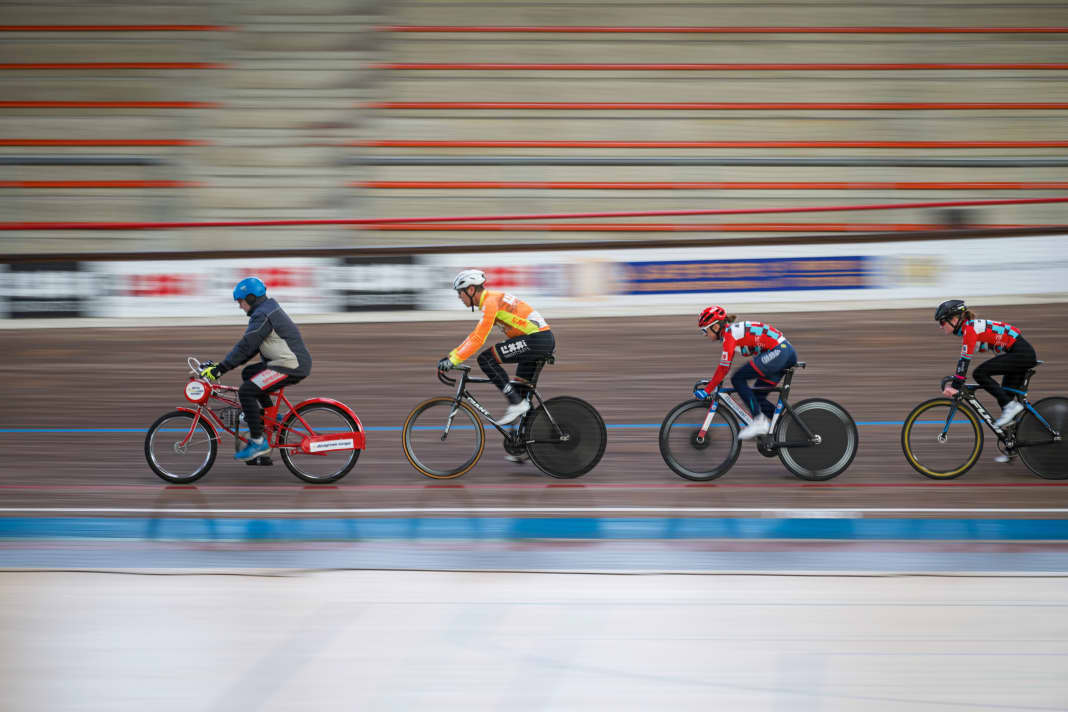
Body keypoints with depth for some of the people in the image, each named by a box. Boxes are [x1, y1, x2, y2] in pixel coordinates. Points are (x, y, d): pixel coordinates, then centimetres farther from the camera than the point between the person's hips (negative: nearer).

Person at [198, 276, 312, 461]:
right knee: (248, 373, 22)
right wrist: (220, 366, 16)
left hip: (292, 366, -11)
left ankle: (258, 442, -12)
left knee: (246, 391, -15)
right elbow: (250, 348, 21)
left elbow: (245, 347, -20)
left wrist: (219, 369, -17)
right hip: (296, 362, 11)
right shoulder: (269, 310, 19)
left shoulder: (262, 316, -14)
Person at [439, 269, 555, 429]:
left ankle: (517, 403, -12)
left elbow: (478, 339, -18)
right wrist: (451, 355, 20)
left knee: (486, 359, -11)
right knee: (521, 389, 15)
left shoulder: (490, 302, -11)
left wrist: (454, 360, -16)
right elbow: (475, 335, 25)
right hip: (546, 340, 10)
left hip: (537, 339, -10)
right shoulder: (491, 300, 20)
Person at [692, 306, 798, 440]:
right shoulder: (731, 331, 18)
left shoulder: (730, 333, -11)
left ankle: (759, 421, -10)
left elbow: (724, 368, -14)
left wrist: (707, 390, -9)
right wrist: (710, 382, 25)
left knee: (738, 379, -8)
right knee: (757, 396, 12)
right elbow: (724, 365, 26)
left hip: (777, 352, -10)